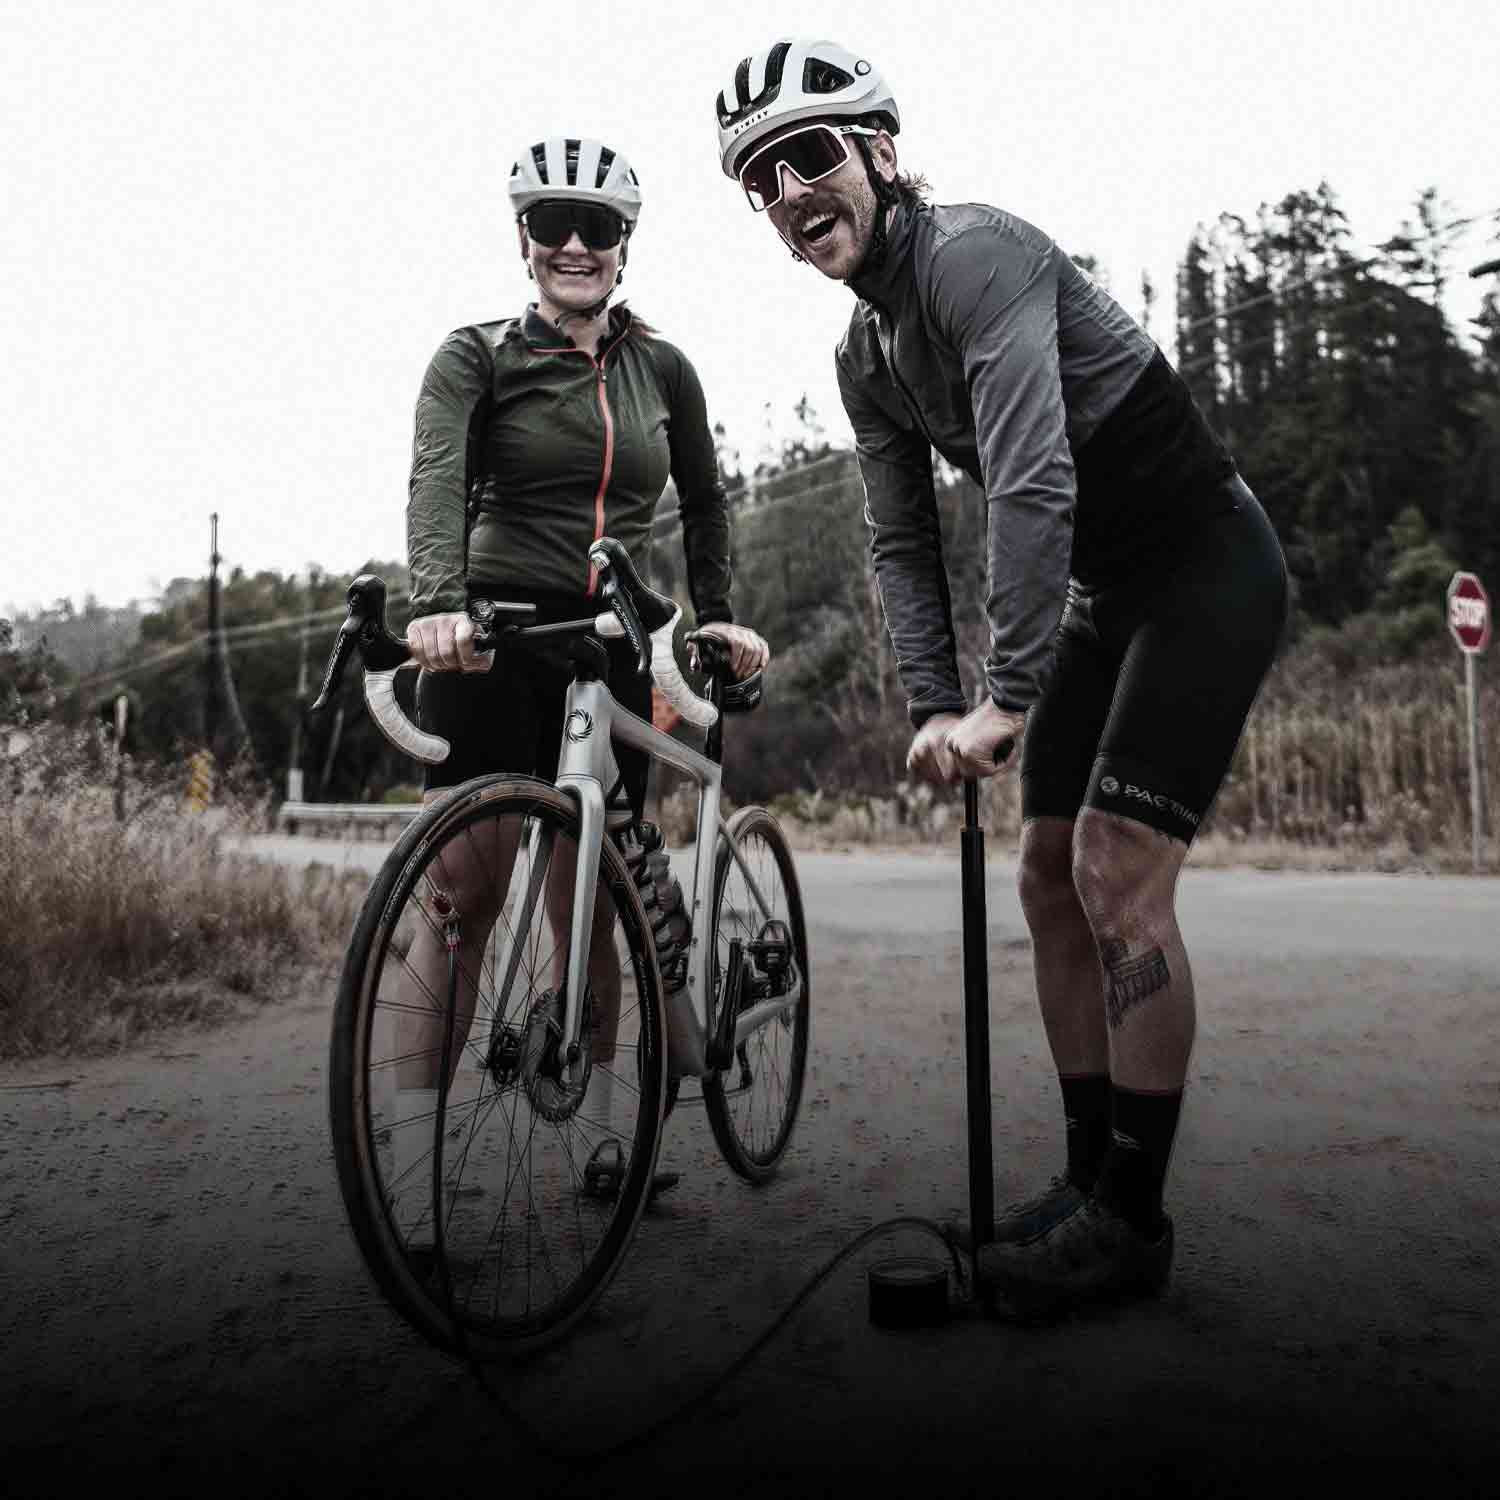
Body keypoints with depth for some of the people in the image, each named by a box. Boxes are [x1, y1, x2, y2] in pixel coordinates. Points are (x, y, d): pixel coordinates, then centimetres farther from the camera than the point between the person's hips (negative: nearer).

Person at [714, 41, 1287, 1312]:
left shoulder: (976, 255, -21)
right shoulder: (866, 354, 6)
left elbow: (1034, 482, -32)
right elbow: (904, 542, 5)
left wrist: (1005, 698, -34)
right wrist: (934, 710, -6)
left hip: (1207, 571, -8)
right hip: (1103, 592, 9)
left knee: (1118, 876, -14)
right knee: (1051, 880, 4)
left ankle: (1133, 1220, -1)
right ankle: (1090, 1180, 15)